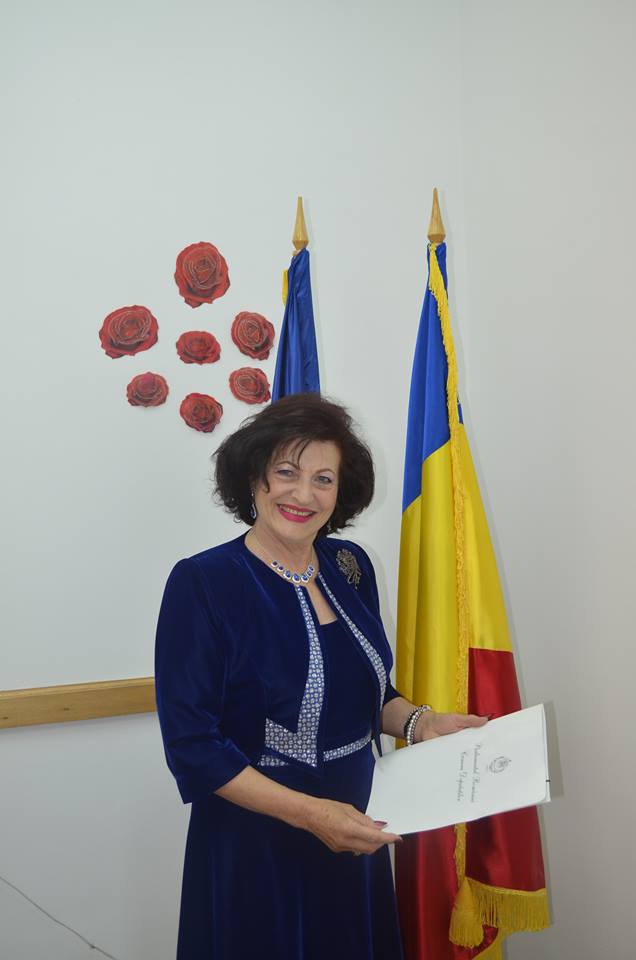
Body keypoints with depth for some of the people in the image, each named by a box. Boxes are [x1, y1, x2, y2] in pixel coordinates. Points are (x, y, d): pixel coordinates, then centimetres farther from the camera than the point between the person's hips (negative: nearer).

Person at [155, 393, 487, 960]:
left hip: (356, 840, 6)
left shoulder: (350, 567, 0)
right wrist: (309, 813, -24)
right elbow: (192, 744, -18)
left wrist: (420, 722, -7)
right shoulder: (202, 583, -17)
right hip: (255, 849, -5)